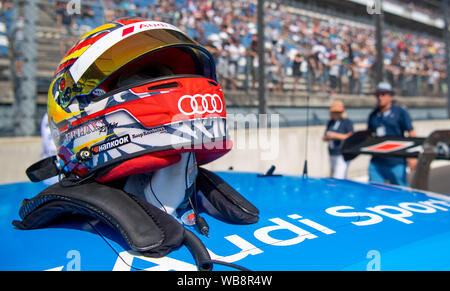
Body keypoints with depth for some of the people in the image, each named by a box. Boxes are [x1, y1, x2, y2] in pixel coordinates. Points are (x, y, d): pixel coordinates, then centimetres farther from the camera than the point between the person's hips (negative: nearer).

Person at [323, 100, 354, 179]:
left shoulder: (348, 122, -5)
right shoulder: (330, 123, 15)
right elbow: (324, 138, 19)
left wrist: (335, 135, -17)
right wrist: (328, 137, -6)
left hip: (342, 154, -8)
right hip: (332, 154, 8)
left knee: (338, 179, -15)